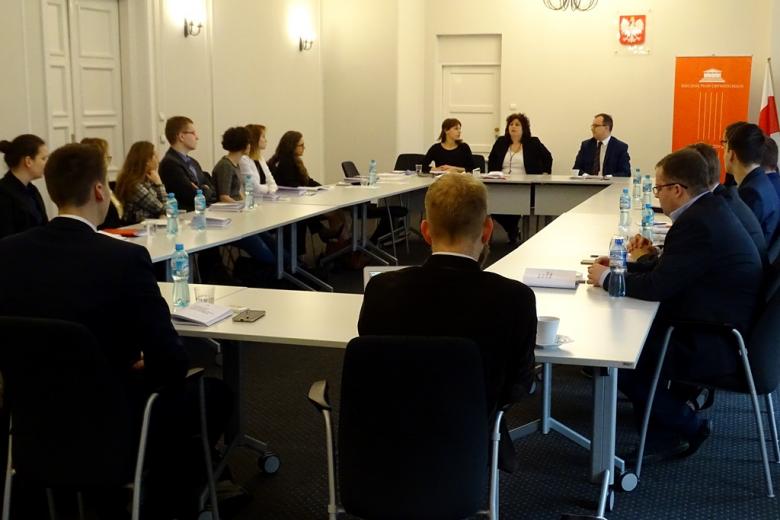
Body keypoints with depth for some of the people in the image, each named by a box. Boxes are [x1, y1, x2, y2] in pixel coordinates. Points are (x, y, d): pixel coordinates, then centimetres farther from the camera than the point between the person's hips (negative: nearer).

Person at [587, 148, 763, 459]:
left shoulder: (698, 223, -24)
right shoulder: (708, 210, 7)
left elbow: (657, 287, -23)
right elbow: (669, 270, 15)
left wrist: (607, 279, -7)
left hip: (715, 344, -10)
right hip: (720, 325, 10)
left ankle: (688, 427, 9)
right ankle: (661, 434, 18)